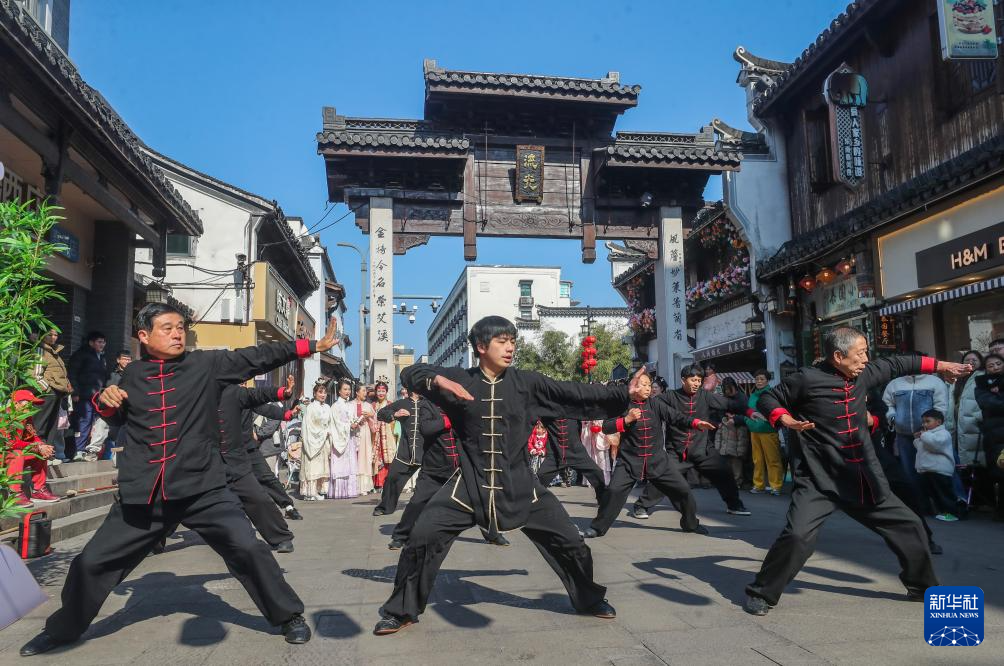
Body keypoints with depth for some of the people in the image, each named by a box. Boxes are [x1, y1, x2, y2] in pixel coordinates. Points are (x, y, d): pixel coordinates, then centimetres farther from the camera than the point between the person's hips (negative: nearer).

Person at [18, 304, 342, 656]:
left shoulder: (206, 364, 1)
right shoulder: (132, 375, 9)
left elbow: (260, 356, -5)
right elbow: (113, 416, 27)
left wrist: (313, 345, -11)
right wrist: (105, 399, 3)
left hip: (202, 487, -3)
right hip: (143, 493, 3)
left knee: (248, 550, -11)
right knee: (92, 561, 11)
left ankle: (289, 616, 9)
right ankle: (62, 629, 39)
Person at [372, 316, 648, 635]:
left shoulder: (526, 382, -3)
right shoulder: (459, 379, -5)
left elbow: (574, 393, -3)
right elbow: (411, 373, -4)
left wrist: (624, 394, -9)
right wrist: (438, 380, -26)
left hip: (519, 485, 2)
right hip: (469, 484, -1)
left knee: (568, 540, 5)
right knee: (422, 538, -9)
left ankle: (589, 599, 33)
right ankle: (401, 611, 14)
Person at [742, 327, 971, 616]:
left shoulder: (862, 375, 6)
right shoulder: (807, 379, -13)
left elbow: (896, 364, 23)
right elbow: (768, 399, -5)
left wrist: (939, 365, 27)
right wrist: (785, 420, -23)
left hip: (863, 480, 7)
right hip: (818, 482, -7)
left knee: (909, 526, 16)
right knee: (798, 537, -23)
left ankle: (922, 587, 41)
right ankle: (761, 594, -3)